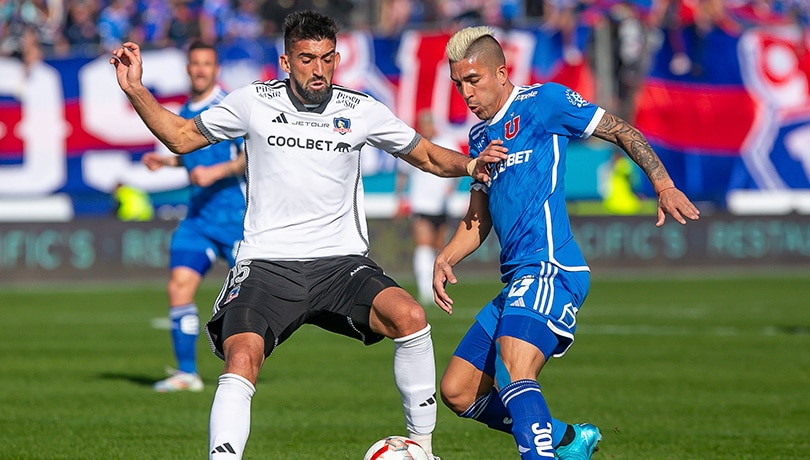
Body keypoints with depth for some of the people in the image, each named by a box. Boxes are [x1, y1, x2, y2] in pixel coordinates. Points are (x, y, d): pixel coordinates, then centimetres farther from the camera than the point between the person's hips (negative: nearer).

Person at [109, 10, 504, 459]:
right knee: (241, 362, -25)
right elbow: (182, 137, 16)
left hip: (341, 262, 1)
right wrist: (136, 90, 4)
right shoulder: (254, 102, 3)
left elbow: (427, 155, 17)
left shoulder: (361, 111, 5)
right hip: (267, 265, -1)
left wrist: (469, 165, -3)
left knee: (409, 316, -26)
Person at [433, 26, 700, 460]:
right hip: (517, 278, 9)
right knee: (457, 392, 8)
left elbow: (621, 131, 1)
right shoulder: (480, 137, 22)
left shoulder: (542, 102, 0)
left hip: (549, 268, -9)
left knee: (513, 374, -30)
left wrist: (664, 186, -9)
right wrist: (445, 259, 9)